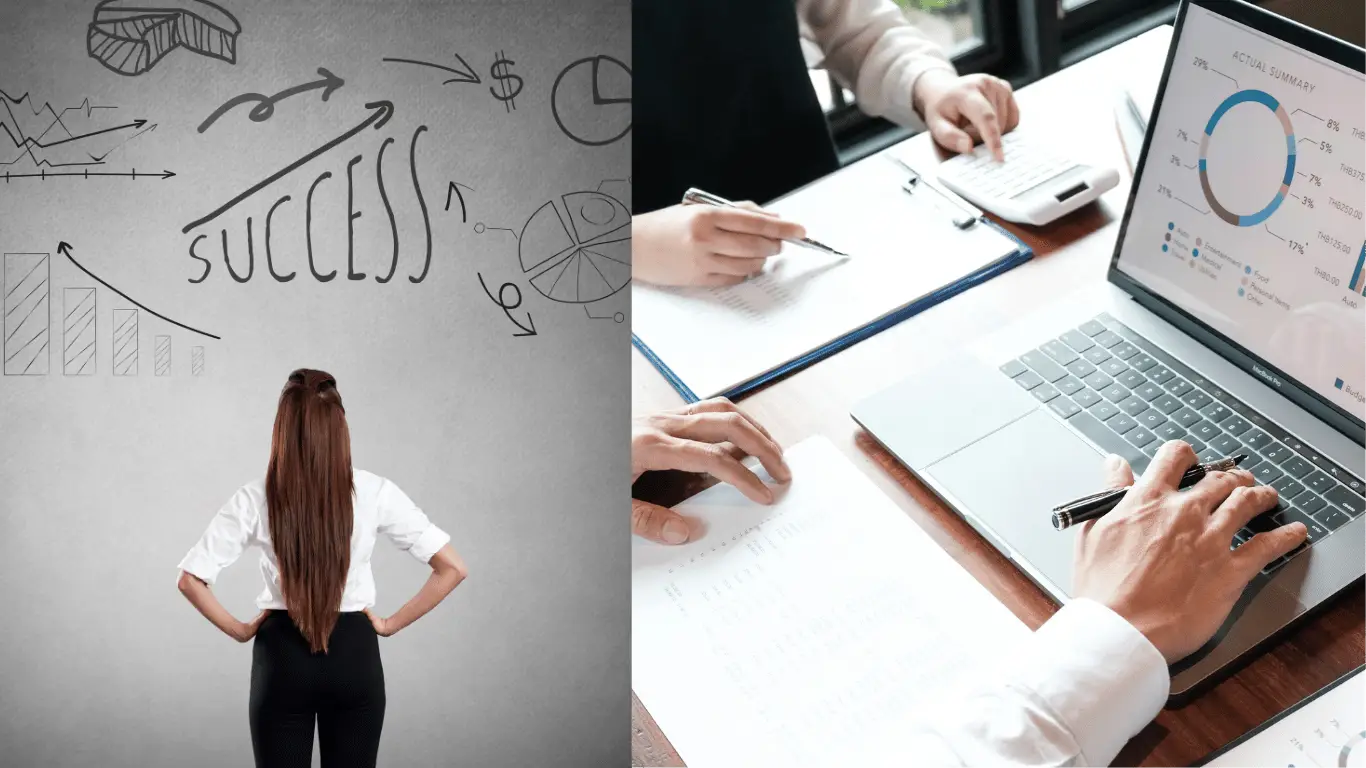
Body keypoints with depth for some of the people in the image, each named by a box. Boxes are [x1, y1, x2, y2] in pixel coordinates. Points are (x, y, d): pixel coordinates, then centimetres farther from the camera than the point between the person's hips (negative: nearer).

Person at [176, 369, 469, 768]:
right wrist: (391, 624, 0)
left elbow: (191, 579, -8)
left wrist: (239, 630, 4)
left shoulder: (255, 500, -10)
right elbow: (452, 568, -9)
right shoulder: (374, 492, -10)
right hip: (354, 656, 0)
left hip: (283, 657, 0)